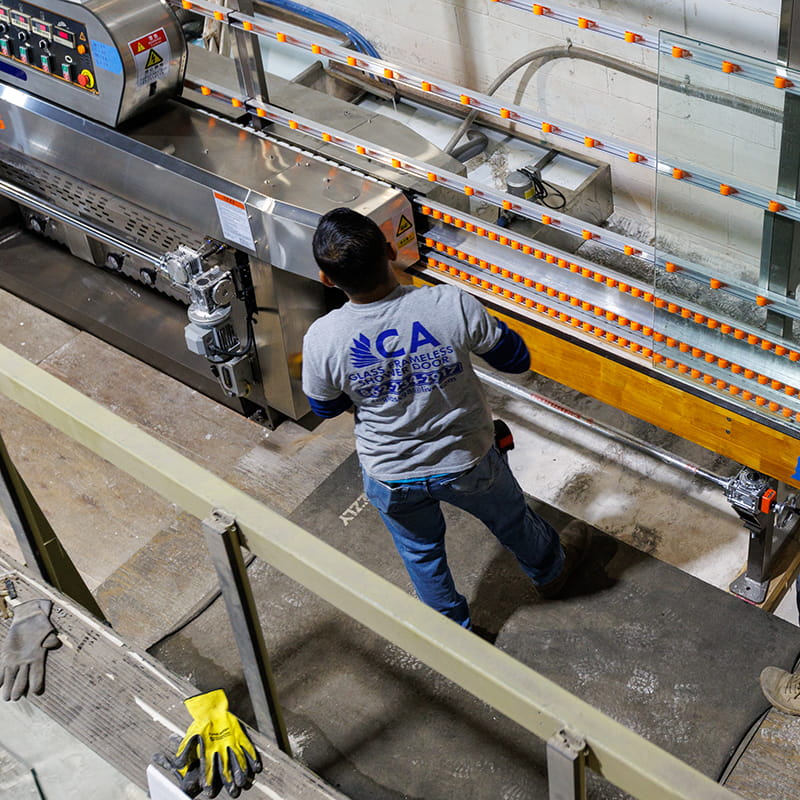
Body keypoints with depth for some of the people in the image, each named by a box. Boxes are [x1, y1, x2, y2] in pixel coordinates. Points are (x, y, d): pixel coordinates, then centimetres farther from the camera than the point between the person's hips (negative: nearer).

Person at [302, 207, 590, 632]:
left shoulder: (321, 340, -27)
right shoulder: (452, 305, -29)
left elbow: (325, 408, -5)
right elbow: (516, 359, -12)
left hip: (391, 478, 0)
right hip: (468, 463, 0)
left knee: (421, 553, 30)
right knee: (512, 520, 32)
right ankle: (550, 569, 61)